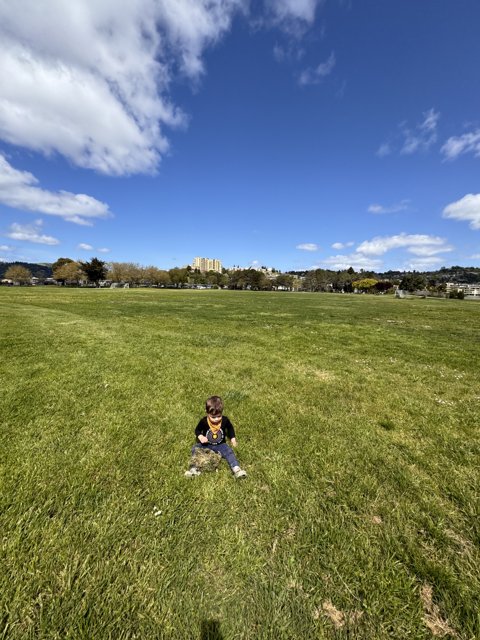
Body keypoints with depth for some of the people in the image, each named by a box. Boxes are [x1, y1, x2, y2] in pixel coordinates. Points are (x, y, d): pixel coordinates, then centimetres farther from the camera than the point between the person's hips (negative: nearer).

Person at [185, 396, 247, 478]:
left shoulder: (225, 420, -17)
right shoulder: (204, 421, -21)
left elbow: (230, 428, 4)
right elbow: (197, 430, -4)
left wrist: (232, 438, -5)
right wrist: (200, 437, -23)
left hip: (220, 444, 0)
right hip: (206, 444, 0)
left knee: (229, 452, -21)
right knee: (195, 448, -19)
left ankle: (236, 469, -22)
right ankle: (194, 468, -18)